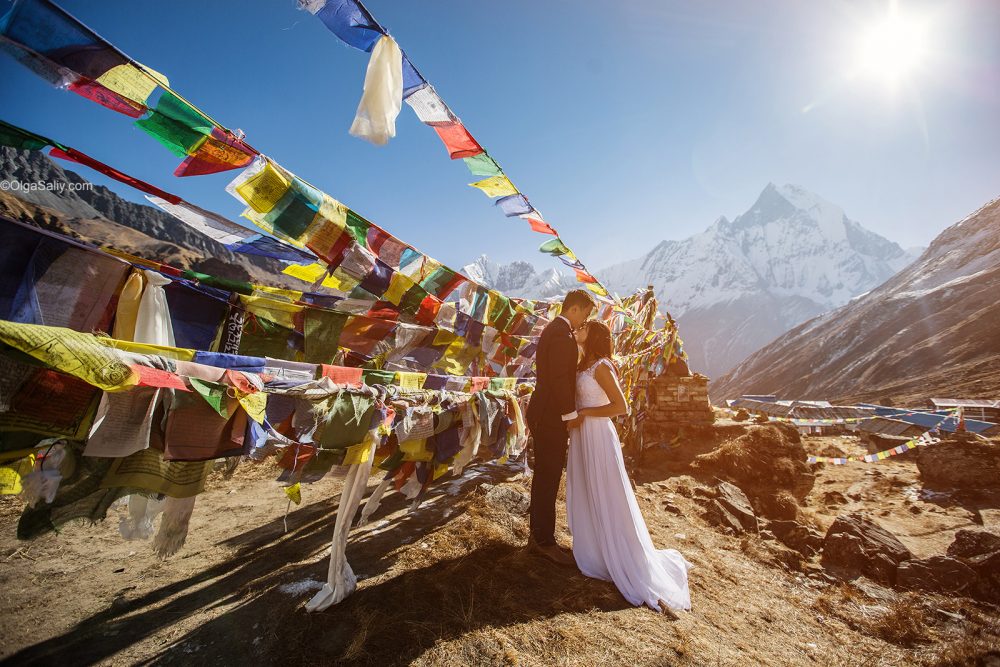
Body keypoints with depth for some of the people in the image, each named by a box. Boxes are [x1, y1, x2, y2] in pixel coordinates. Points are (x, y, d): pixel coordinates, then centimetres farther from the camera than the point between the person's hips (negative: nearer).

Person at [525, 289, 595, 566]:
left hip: (543, 415, 11)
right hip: (551, 418, -11)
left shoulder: (552, 330, 15)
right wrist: (570, 414, -14)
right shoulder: (562, 334, -17)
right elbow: (560, 379, -23)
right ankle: (545, 542, 17)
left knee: (543, 477, 18)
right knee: (548, 480, 2)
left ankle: (537, 535, 31)